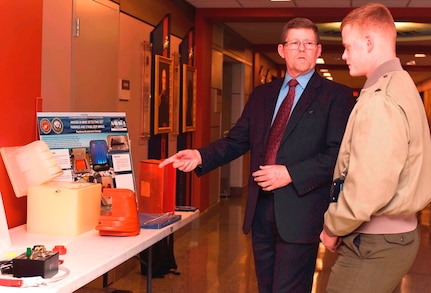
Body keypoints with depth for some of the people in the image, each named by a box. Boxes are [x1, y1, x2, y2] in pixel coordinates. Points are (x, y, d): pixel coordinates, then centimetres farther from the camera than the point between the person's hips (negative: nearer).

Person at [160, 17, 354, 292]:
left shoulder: (337, 95, -3)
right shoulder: (262, 95, 14)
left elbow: (339, 154, -11)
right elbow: (236, 141, 12)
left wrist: (291, 174, -19)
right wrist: (200, 156, -5)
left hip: (300, 214, -5)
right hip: (261, 210, 6)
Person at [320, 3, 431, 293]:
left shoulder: (379, 99, -20)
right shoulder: (402, 85, 11)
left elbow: (368, 189, -27)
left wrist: (333, 228, -10)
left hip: (375, 242, -10)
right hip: (400, 232, 10)